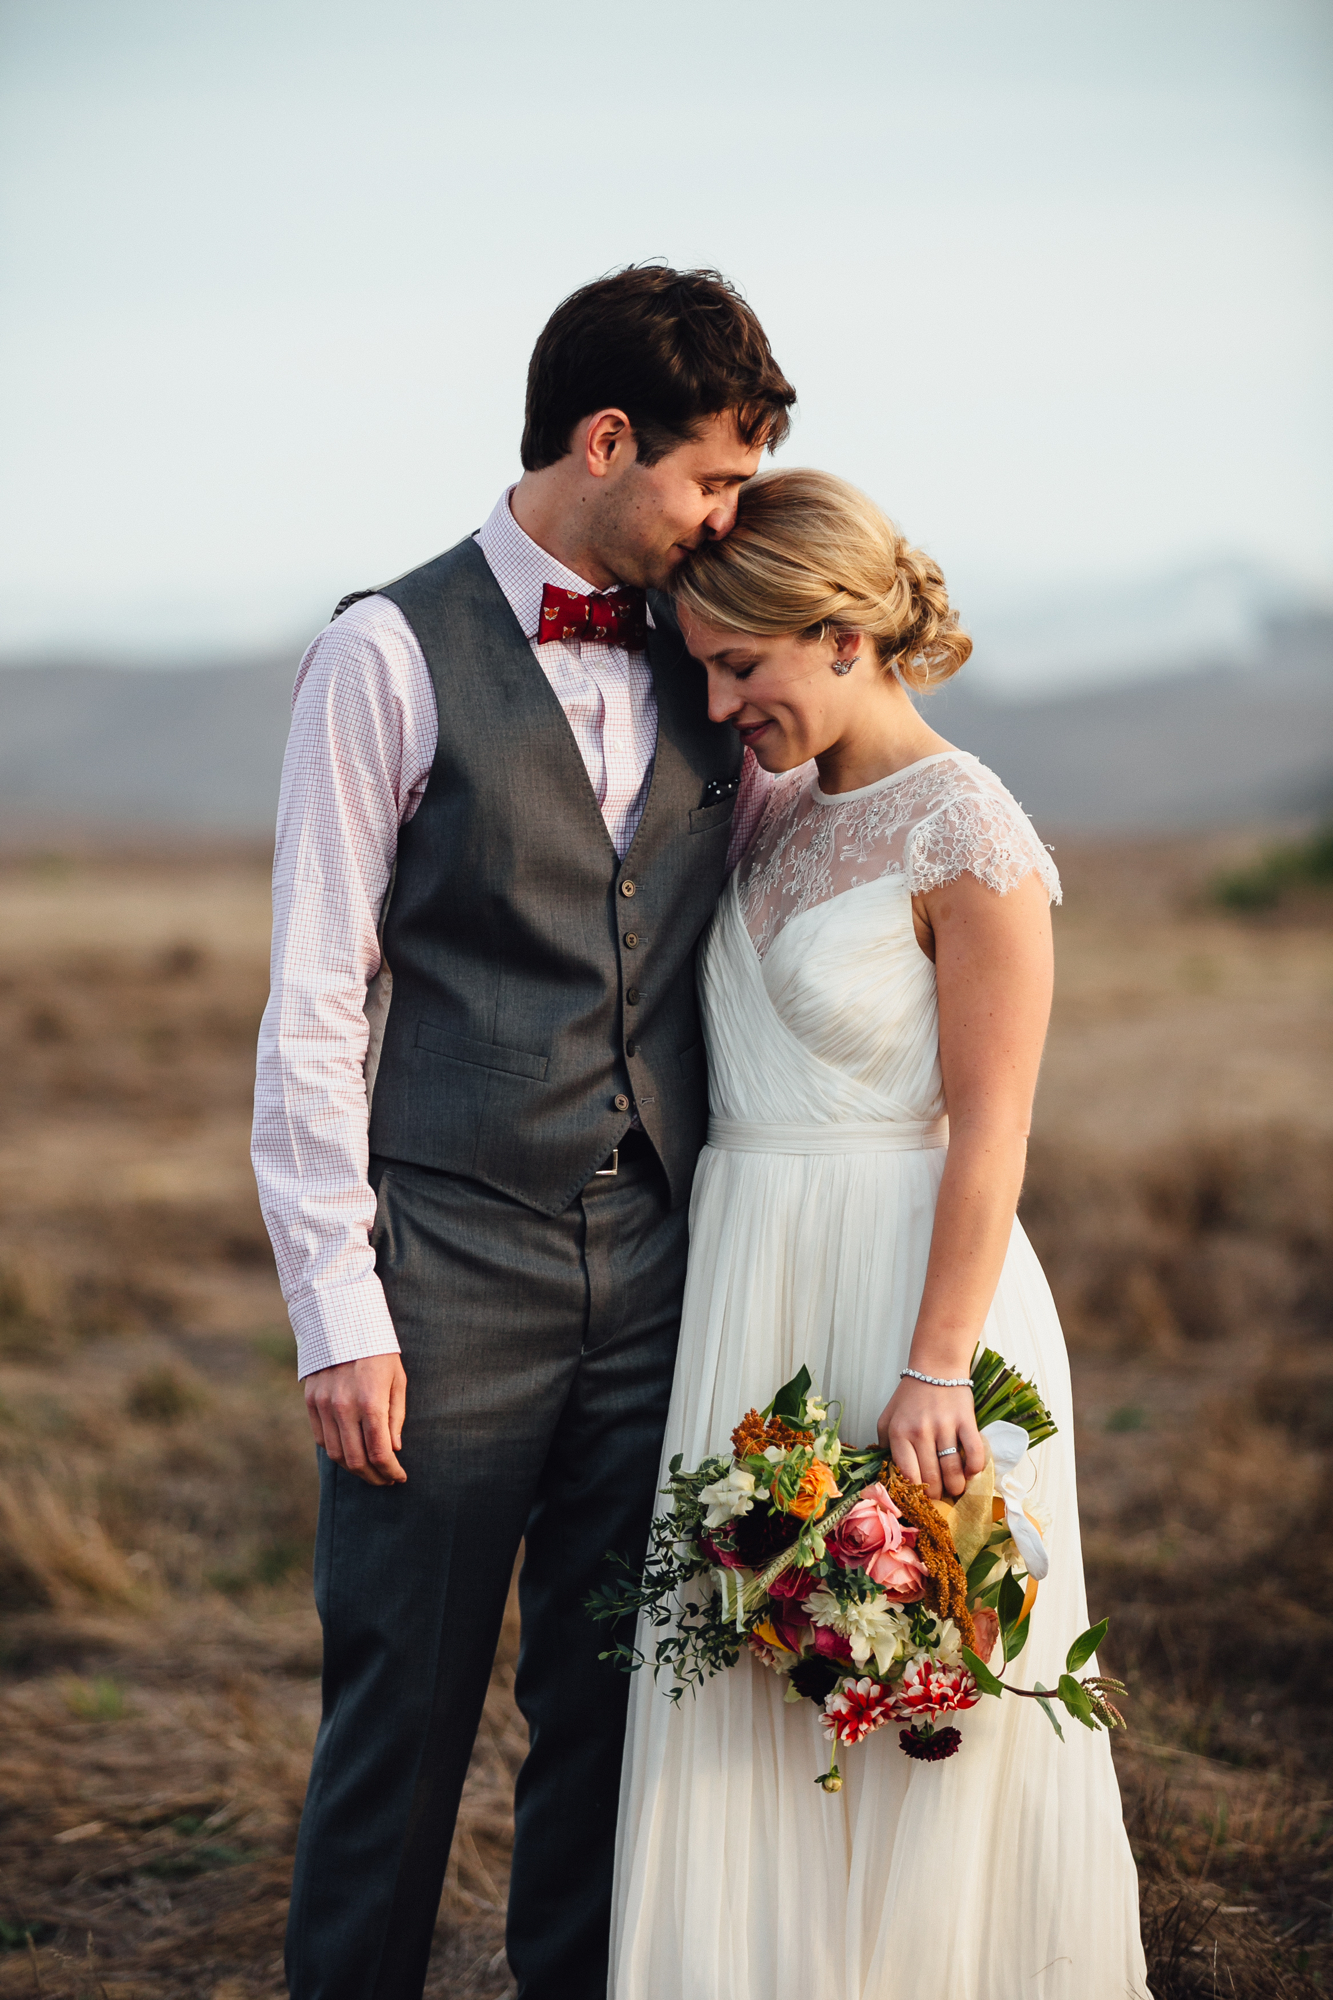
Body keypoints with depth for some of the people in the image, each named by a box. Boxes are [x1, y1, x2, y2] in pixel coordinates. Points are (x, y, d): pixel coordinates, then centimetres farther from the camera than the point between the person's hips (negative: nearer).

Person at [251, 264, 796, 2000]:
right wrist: (338, 1318, -11)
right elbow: (312, 1012, -6)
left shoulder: (700, 671, 11)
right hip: (450, 1274, -5)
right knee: (400, 1713, 1)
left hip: (655, 1273, 5)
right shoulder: (391, 655, -4)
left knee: (611, 1707, 11)